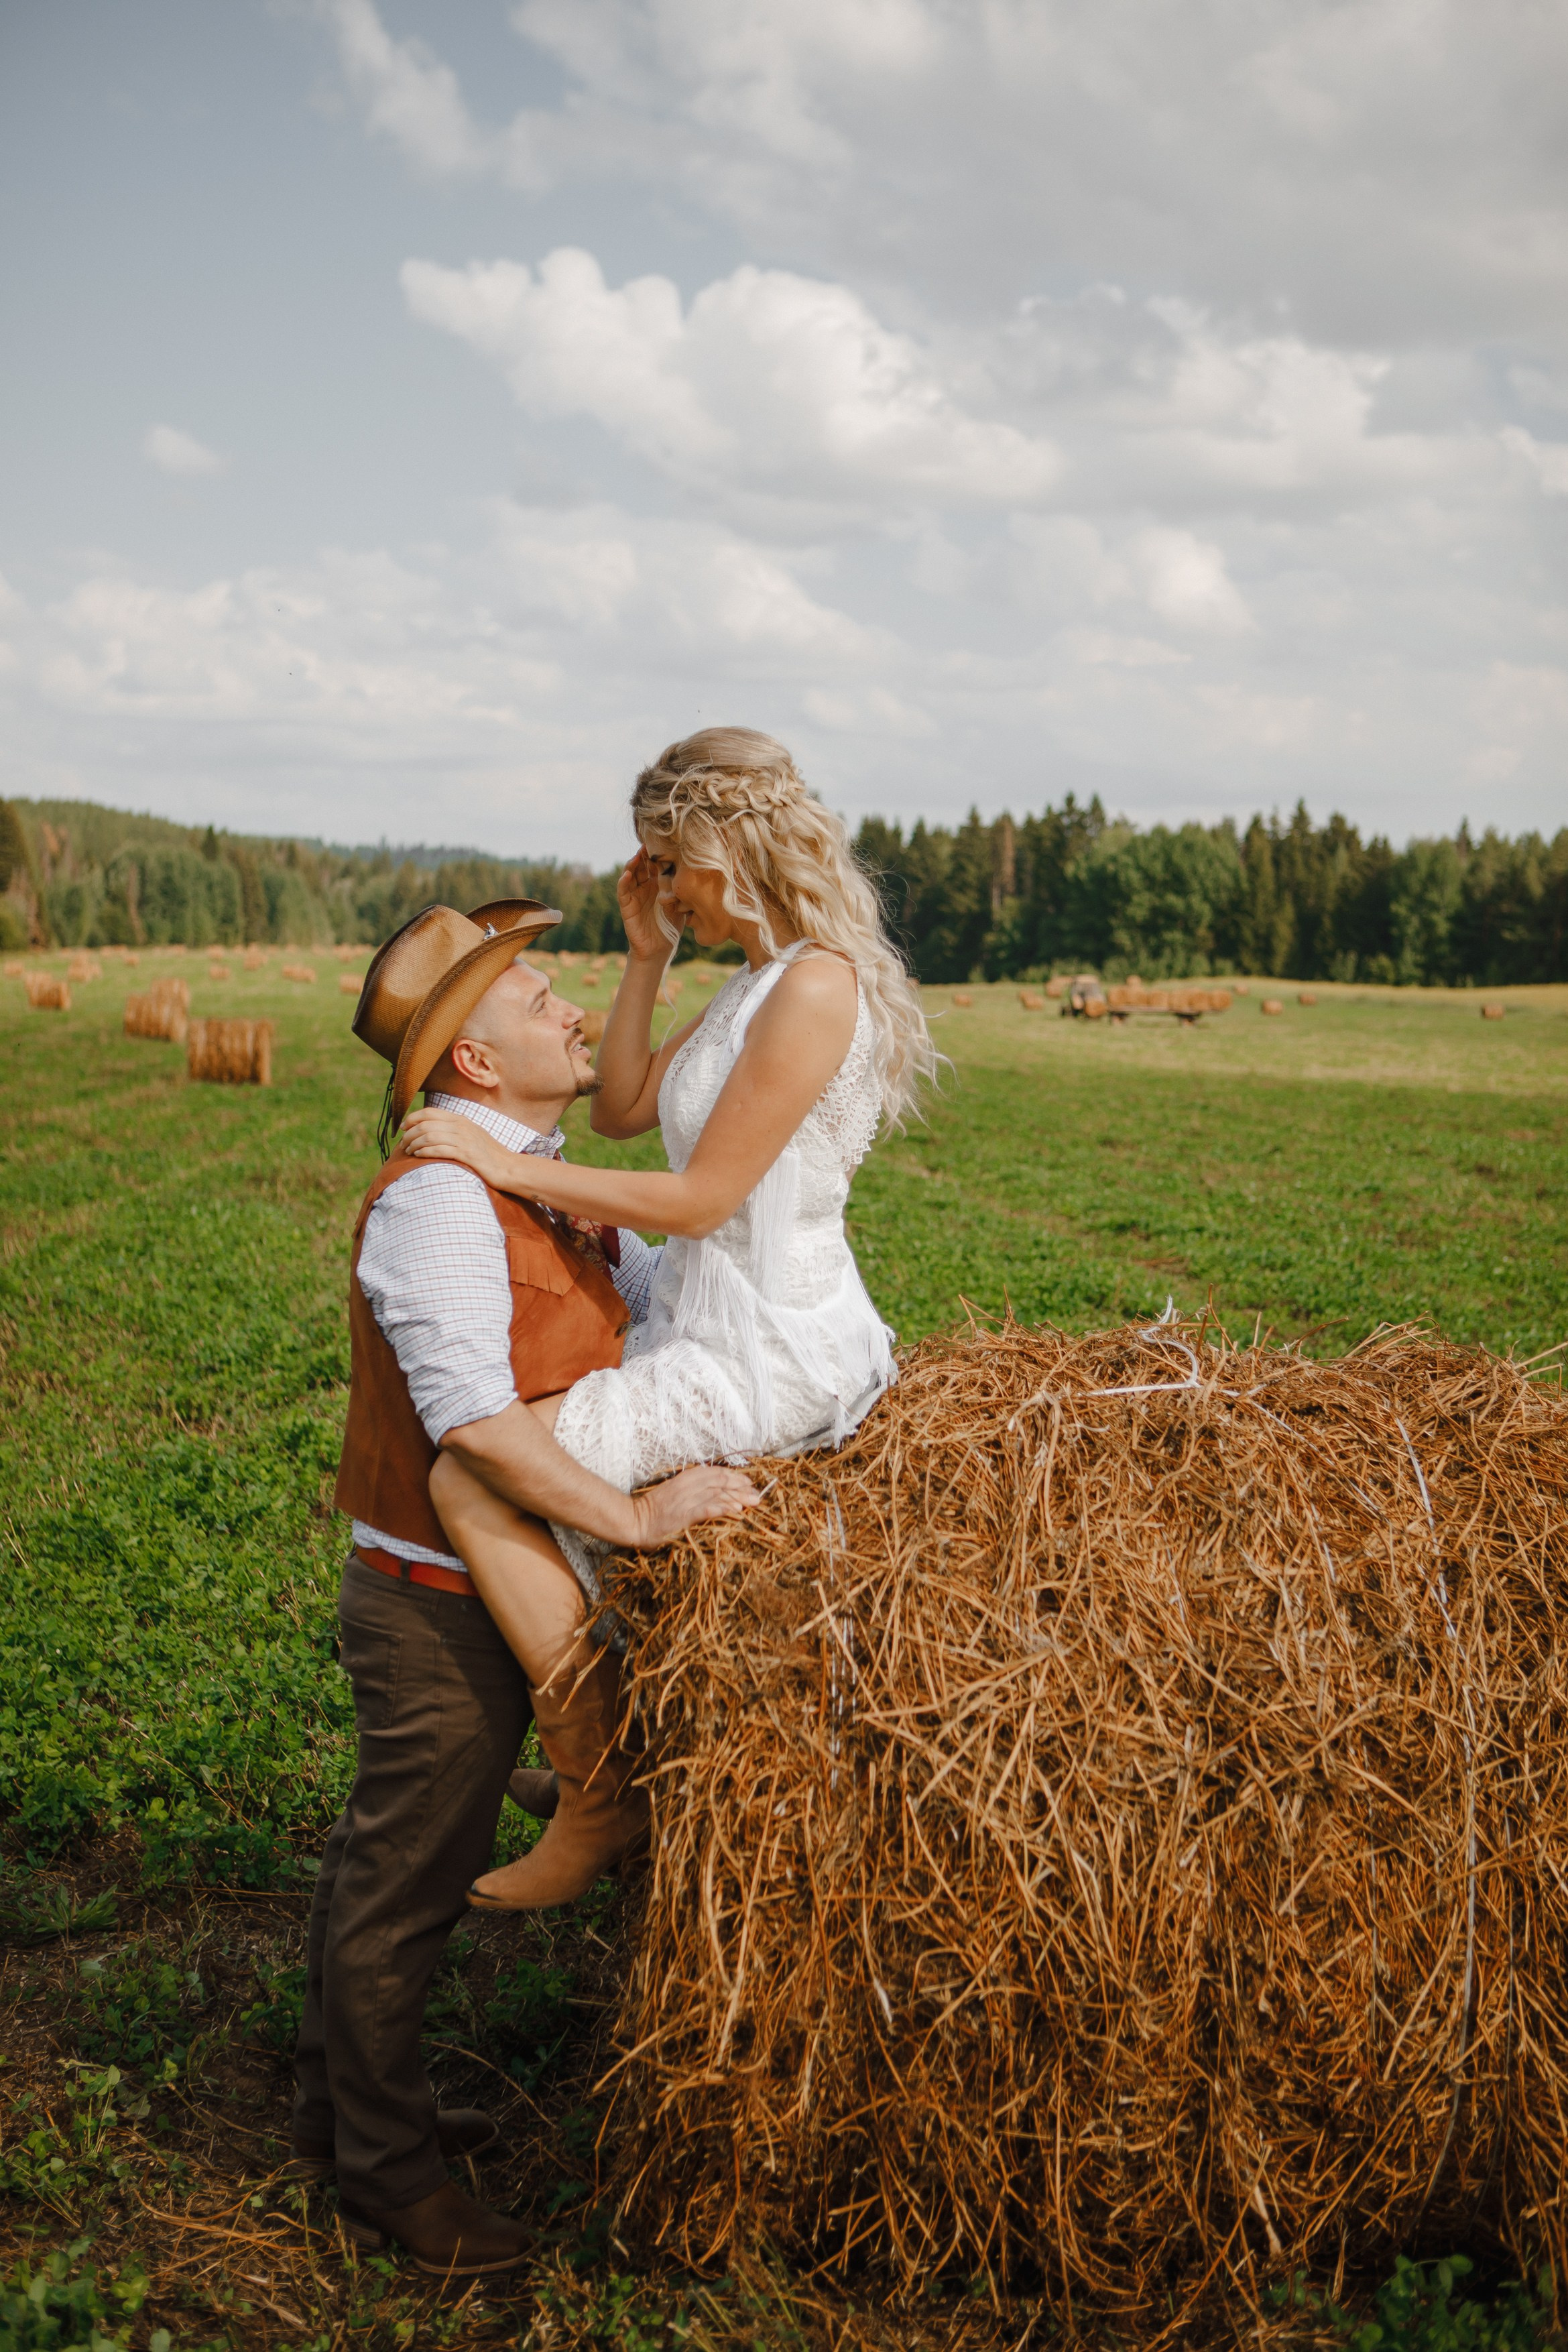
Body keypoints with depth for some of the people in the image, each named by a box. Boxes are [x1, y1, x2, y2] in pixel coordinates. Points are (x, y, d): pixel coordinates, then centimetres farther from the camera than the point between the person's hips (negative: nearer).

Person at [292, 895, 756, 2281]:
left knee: (387, 1857, 22)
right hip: (441, 1601, -9)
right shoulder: (436, 1197, -22)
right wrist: (636, 1517, -26)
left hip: (490, 1591, 9)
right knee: (408, 1876, 6)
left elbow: (664, 1293, 19)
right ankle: (384, 2175, 24)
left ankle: (341, 2109, 41)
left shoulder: (542, 1182, 9)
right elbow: (475, 1422, -29)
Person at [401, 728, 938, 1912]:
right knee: (557, 1454, 30)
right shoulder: (755, 981, 12)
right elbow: (622, 1109, 15)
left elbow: (700, 1199, -22)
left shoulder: (817, 988, -20)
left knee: (471, 1476, -15)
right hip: (727, 1328, 11)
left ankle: (598, 1795, -5)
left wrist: (509, 1164, -16)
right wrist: (647, 959, 5)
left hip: (768, 1355, -11)